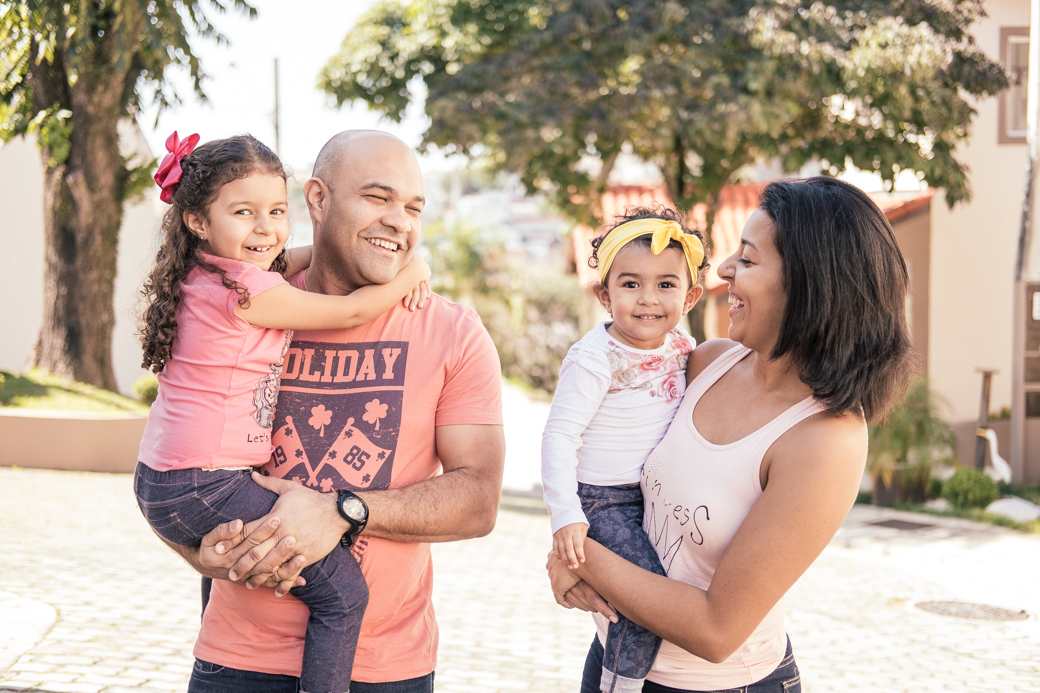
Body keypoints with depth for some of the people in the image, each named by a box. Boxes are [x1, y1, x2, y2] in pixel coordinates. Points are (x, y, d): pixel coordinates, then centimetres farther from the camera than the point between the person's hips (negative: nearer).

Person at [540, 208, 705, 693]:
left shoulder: (680, 345, 0)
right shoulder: (594, 359, -21)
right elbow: (560, 435, -22)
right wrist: (565, 515, -28)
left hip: (658, 492, 8)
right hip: (606, 502, -8)